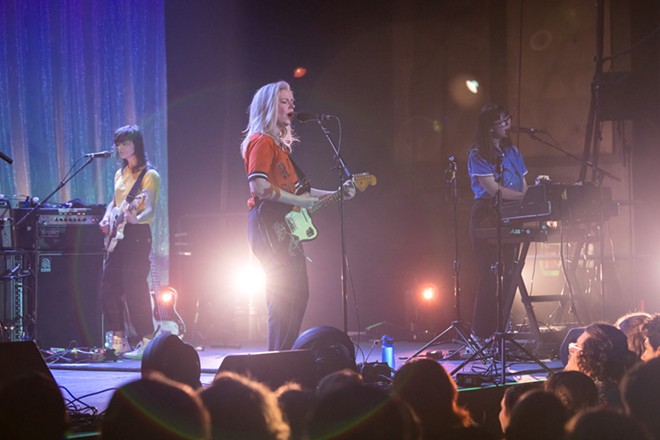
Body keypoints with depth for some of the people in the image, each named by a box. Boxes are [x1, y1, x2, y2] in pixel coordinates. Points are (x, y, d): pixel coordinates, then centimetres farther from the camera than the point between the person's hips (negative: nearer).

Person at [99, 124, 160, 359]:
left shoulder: (149, 175, -7)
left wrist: (136, 218, -37)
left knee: (135, 289, -12)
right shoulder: (120, 174, 16)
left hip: (136, 235, -8)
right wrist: (107, 218, 8)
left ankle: (146, 342, -7)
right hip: (116, 236, 8)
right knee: (109, 287, 5)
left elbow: (150, 210, -17)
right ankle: (117, 340, 12)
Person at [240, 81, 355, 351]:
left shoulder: (280, 143, 22)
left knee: (297, 294, 8)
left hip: (284, 226, 10)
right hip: (268, 224, -10)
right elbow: (259, 187, -21)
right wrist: (299, 201, -18)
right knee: (284, 295, -14)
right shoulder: (261, 141, -8)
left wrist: (333, 195, 17)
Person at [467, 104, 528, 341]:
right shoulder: (478, 155, -6)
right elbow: (494, 189, -15)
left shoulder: (512, 152, 15)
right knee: (490, 276, -9)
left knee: (507, 274, 3)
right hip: (486, 216, -6)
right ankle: (482, 334, -6)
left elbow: (522, 186, 15)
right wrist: (526, 196, -20)